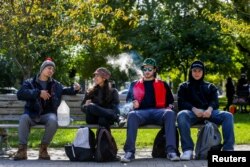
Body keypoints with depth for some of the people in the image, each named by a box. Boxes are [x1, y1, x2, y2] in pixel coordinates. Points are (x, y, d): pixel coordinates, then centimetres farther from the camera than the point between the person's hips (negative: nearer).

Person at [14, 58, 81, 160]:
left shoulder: (55, 85, 17)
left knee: (53, 120, -34)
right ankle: (22, 149, -26)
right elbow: (20, 94, -10)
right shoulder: (30, 82, 7)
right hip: (32, 114, -1)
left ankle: (43, 148, -18)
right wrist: (38, 93, -19)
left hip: (47, 114, 1)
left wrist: (75, 88, -5)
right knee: (24, 118, -35)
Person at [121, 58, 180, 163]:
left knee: (170, 113, -36)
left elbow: (170, 100, 23)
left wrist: (170, 107, 0)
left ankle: (171, 150, -41)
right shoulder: (134, 85, 27)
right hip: (141, 112, 0)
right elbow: (128, 100, 22)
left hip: (158, 111, 0)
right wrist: (132, 103, -1)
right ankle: (129, 152, -40)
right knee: (132, 115, -37)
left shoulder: (162, 85, 26)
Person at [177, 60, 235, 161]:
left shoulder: (210, 87, 30)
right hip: (192, 112, -2)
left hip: (208, 112, 2)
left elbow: (215, 101, 13)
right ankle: (188, 149, -40)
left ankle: (228, 149, -32)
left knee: (228, 116, -28)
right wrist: (194, 109, -15)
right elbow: (181, 102, 7)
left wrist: (210, 109, -13)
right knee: (181, 115, -39)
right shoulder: (184, 87, 24)